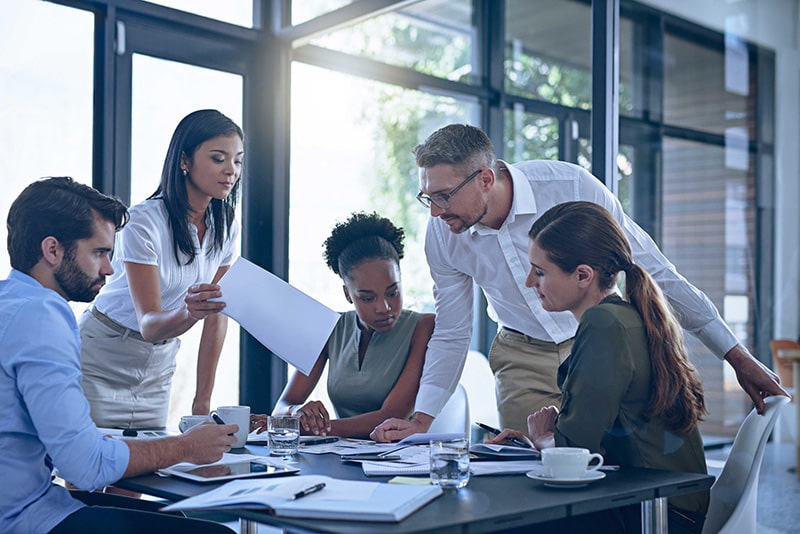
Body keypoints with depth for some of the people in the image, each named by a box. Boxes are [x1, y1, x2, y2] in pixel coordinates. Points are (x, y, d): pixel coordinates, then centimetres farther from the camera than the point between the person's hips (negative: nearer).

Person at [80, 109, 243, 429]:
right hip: (102, 362, -5)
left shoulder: (226, 228, -4)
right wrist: (189, 312, -46)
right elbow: (148, 324, -24)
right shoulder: (144, 222, -21)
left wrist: (203, 399, -3)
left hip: (159, 365, 5)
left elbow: (217, 316, -1)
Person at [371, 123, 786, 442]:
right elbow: (451, 336, 1)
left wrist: (737, 356, -10)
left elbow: (654, 269, -15)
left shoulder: (570, 186, -24)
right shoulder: (442, 236, -13)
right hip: (522, 359, 3)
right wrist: (420, 420, -10)